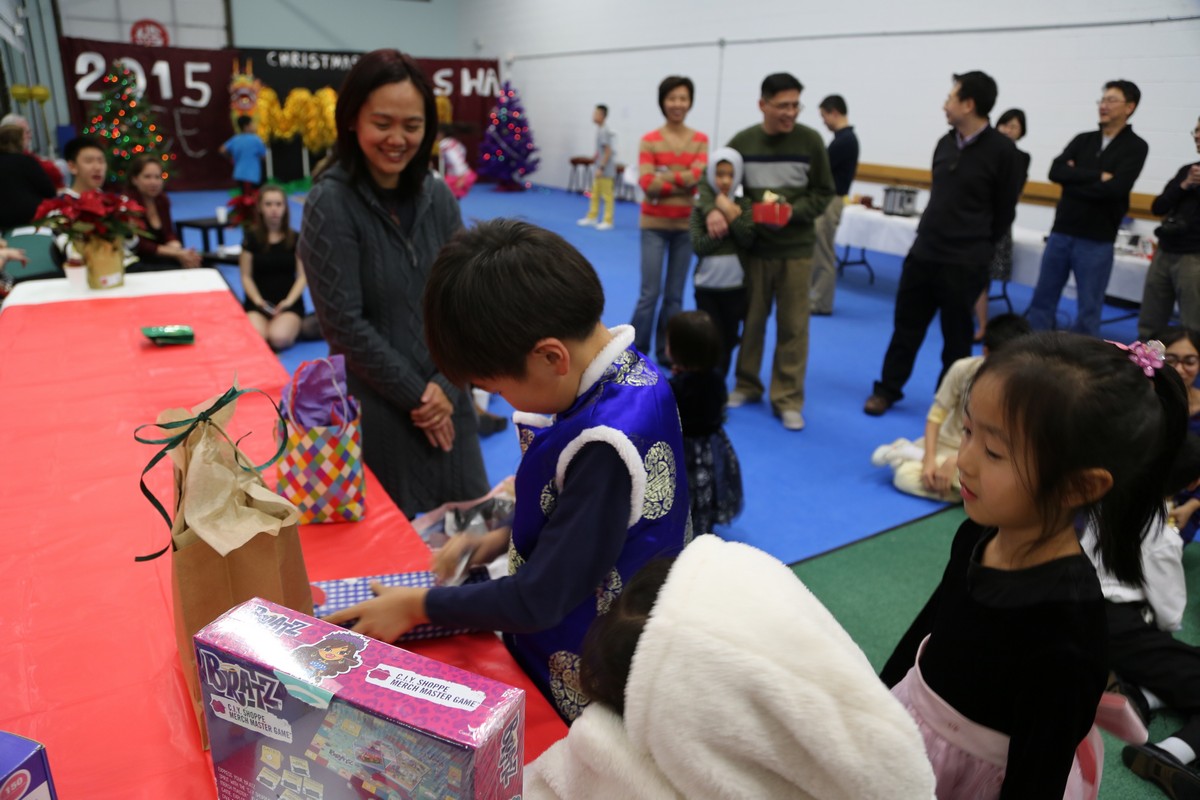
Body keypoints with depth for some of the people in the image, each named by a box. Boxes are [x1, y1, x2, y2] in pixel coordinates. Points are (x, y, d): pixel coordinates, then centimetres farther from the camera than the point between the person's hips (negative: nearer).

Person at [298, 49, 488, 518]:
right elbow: (344, 322, -14)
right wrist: (414, 393, -11)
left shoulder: (437, 196, 2)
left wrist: (446, 386, -9)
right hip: (375, 404, -4)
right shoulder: (331, 203, -11)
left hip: (445, 395, 5)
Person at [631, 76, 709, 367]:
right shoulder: (649, 140, -3)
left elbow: (698, 176, -9)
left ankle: (666, 353, 20)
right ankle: (636, 352, 8)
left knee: (675, 295, 9)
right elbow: (647, 184, -13)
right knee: (650, 293, -5)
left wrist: (664, 178, -14)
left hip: (685, 225, 3)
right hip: (655, 225, -3)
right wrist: (682, 179, -12)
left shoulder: (700, 140, 5)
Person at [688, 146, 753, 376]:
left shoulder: (744, 205, 0)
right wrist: (728, 221, -11)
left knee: (729, 340, 11)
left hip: (736, 285, 1)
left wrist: (730, 215, -17)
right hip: (706, 285, -1)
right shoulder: (700, 208, -2)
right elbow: (698, 246, -12)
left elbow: (748, 240, -12)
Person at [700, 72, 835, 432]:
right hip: (754, 246, 1)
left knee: (792, 326, 4)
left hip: (796, 249, -1)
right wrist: (711, 209, -20)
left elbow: (824, 193, -1)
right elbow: (712, 180, 1)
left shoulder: (810, 140, -6)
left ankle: (788, 399, 14)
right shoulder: (743, 141, -3)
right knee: (751, 320, 12)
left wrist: (793, 211, -18)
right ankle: (747, 385, 30)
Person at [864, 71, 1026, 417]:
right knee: (906, 325, 11)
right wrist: (931, 235, 11)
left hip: (964, 263, -5)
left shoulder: (1002, 150, -10)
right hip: (922, 253, 5)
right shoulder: (945, 143, 7)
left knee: (956, 336, 7)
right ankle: (887, 390, 23)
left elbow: (1004, 211, -4)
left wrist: (976, 248, 3)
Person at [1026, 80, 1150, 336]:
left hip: (1096, 241, -4)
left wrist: (1075, 178, -7)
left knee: (1089, 308, 4)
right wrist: (1097, 176, -14)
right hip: (1060, 233, 4)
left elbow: (1114, 188, -16)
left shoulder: (1136, 147, -1)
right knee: (1042, 299, 8)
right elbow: (1056, 172, -7)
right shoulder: (1082, 140, 10)